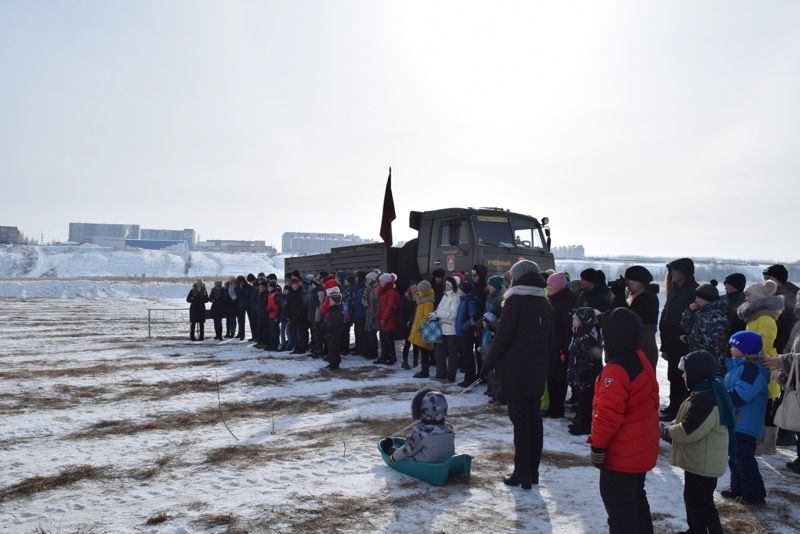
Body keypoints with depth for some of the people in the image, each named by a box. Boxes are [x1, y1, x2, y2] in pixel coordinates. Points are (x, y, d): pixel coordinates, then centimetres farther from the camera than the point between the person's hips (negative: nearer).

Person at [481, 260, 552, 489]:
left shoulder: (515, 301, -11)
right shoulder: (546, 305, 10)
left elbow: (502, 337, -13)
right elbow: (547, 339, 13)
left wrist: (488, 364, -5)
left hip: (515, 371, -6)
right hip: (538, 372, 6)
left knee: (520, 421, -1)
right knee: (534, 420, 12)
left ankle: (522, 475, 4)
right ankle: (532, 473, 20)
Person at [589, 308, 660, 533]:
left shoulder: (615, 370, -25)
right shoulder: (643, 362, 5)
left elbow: (608, 414, -26)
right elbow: (651, 402, 15)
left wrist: (598, 445, -16)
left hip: (621, 453, -9)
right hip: (642, 448, 9)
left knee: (618, 502, 3)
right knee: (635, 496, 23)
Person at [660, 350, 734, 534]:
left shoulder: (705, 399, -27)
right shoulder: (703, 393, 8)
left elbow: (688, 431, -29)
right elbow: (686, 422, 17)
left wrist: (666, 432, -14)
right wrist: (669, 428, 3)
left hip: (703, 463, -11)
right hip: (698, 460, 11)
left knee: (702, 503, 0)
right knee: (692, 497, 24)